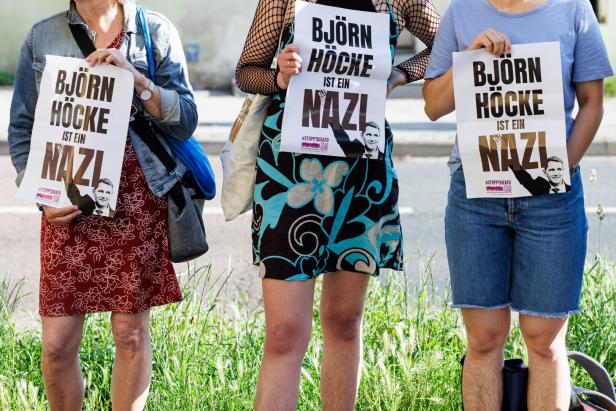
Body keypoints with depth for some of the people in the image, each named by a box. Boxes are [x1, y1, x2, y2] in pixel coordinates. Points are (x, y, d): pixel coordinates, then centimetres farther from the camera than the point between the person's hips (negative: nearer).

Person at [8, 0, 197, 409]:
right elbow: (21, 129, 10)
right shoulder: (42, 37, 9)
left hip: (138, 201, -1)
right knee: (57, 343, -2)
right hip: (68, 205, 1)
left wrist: (136, 78, -14)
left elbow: (185, 121, 1)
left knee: (131, 331, 4)